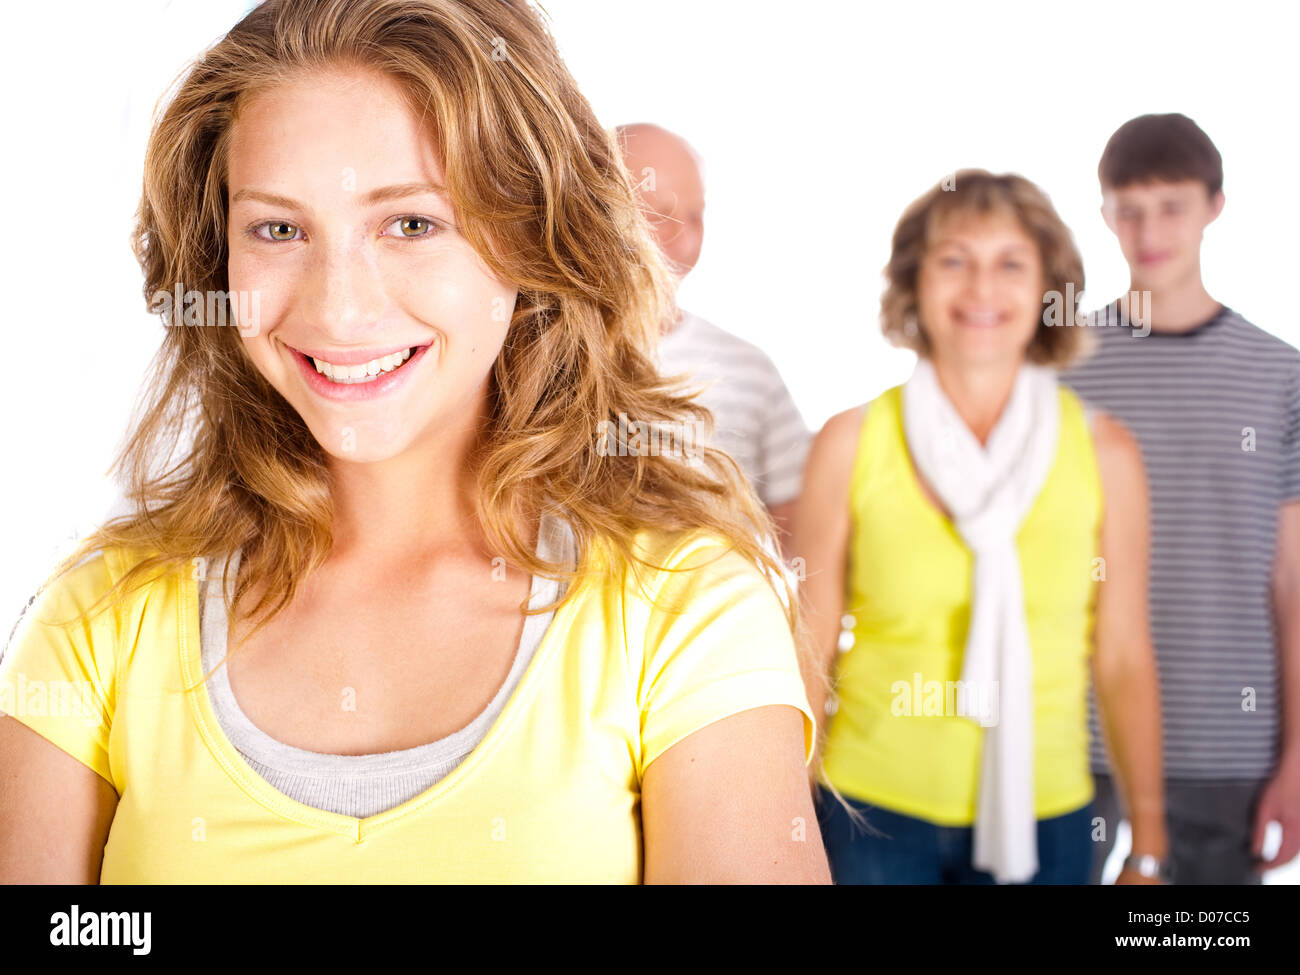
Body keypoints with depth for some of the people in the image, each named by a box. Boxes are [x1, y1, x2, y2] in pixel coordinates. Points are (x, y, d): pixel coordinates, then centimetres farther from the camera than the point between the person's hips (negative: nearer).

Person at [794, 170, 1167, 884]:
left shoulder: (1103, 453, -2)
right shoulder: (852, 442, -5)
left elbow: (1124, 661, 2)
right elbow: (809, 651, 0)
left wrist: (1148, 847, 4)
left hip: (1043, 821, 1)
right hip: (873, 816, -1)